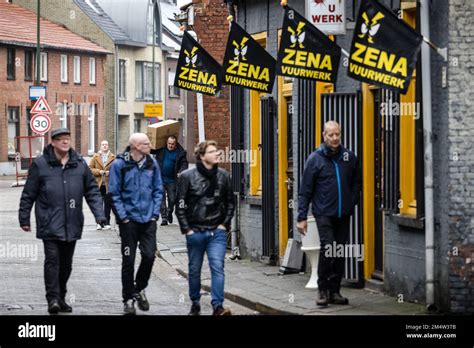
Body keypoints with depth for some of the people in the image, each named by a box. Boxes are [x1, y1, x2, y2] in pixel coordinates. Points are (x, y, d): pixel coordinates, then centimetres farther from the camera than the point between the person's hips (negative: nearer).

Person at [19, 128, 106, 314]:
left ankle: (61, 298, 23)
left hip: (72, 225, 4)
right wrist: (24, 218, 3)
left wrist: (99, 213, -1)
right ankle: (53, 298, -11)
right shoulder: (40, 164, -3)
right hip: (49, 224, -4)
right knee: (52, 259, -12)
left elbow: (92, 190, 10)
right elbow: (28, 194, 2)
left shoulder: (80, 164, 7)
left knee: (66, 263, 11)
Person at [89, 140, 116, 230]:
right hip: (98, 184, 1)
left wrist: (110, 172, -13)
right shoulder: (95, 157, 7)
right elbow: (90, 168, 4)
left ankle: (107, 223, 9)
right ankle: (99, 223, 6)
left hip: (108, 184, -1)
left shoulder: (113, 157, 4)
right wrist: (98, 172, -10)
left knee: (107, 205, 3)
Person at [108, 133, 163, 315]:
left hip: (148, 219, 3)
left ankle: (139, 288, 22)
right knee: (128, 260, 3)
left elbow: (158, 190, 10)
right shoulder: (119, 165, -8)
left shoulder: (152, 163, 4)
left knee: (149, 255, -3)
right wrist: (123, 217, -10)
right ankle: (128, 298, 14)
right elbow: (114, 193, -6)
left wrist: (155, 213, 2)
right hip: (129, 220, -3)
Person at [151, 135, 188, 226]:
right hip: (160, 179, 0)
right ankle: (164, 217, 2)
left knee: (172, 199, 6)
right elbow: (150, 149, 11)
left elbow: (184, 164, -2)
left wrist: (180, 172, -20)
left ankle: (170, 212, 34)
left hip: (172, 180, 0)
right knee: (161, 198, -2)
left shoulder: (180, 152, -3)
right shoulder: (161, 149, -1)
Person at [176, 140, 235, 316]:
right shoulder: (188, 176, -6)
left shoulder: (223, 176, 3)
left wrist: (225, 224, 3)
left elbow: (229, 202, 12)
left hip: (217, 232, 1)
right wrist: (186, 229, -8)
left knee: (217, 267, -12)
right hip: (195, 232, -1)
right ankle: (195, 303, 27)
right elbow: (180, 205, -3)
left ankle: (217, 306, -14)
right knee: (194, 270, 11)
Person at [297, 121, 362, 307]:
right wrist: (302, 217, -6)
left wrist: (353, 201, 4)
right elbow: (305, 190, -3)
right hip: (324, 213, -4)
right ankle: (323, 290, -5)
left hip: (343, 214, 4)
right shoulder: (315, 159, -4)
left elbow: (356, 182, 18)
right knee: (327, 248, -16)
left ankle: (334, 291, 16)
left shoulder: (349, 157, 4)